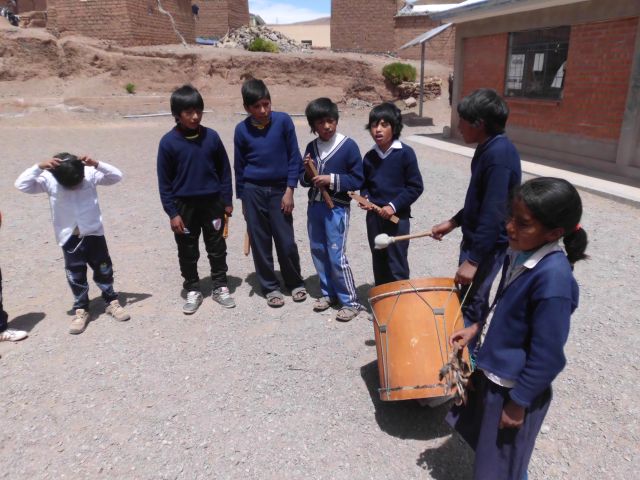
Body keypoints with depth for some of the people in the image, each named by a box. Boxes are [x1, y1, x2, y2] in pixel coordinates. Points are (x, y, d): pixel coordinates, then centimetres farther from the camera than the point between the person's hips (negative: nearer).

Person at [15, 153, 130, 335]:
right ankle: (81, 310, 23)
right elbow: (21, 185, -19)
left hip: (94, 233, 0)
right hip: (69, 238, 0)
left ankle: (111, 302, 30)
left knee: (104, 270, 12)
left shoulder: (90, 174, -10)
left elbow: (117, 176, -14)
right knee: (76, 276, 8)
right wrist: (39, 167, -29)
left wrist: (97, 164, -27)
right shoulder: (48, 180, -11)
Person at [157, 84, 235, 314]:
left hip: (213, 203, 1)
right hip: (184, 205, -1)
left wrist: (227, 200, 4)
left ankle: (220, 287, 26)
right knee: (187, 252, 10)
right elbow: (164, 181, -5)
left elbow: (224, 169, 4)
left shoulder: (211, 136, -4)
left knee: (217, 247, 11)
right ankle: (193, 290, 26)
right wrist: (172, 212, -8)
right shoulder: (168, 142, -9)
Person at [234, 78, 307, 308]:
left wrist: (289, 191, -7)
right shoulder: (242, 130, -3)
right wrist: (242, 198, 7)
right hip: (253, 192, 1)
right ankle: (270, 287, 22)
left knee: (286, 242, 3)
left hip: (279, 190, -1)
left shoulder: (283, 121, -7)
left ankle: (295, 283, 25)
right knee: (260, 243, 7)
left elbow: (294, 157, -3)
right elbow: (239, 166, 6)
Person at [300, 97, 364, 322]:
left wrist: (331, 180, -19)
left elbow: (358, 180, -10)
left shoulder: (348, 146, -9)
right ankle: (328, 293, 30)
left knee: (337, 256, -6)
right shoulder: (311, 147, 7)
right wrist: (308, 173, -10)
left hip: (337, 208, -6)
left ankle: (351, 301, 8)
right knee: (318, 252, 13)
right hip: (314, 206, 6)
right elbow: (304, 181, 12)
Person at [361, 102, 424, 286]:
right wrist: (365, 198, -4)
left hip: (398, 217, -5)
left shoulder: (405, 153, -10)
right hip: (373, 217, 5)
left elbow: (415, 187, -10)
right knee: (379, 264, 17)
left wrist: (394, 206, -17)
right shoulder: (370, 156, 6)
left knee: (397, 266, 3)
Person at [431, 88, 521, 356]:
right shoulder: (488, 149, 7)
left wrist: (473, 260, -26)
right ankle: (466, 351, 35)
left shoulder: (499, 155, -24)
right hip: (477, 238, 10)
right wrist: (453, 222, 18)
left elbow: (493, 214, -27)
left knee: (469, 304, 1)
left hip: (488, 246, -10)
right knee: (471, 301, 20)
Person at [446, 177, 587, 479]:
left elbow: (547, 356, -25)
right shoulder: (520, 252, -6)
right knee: (485, 441, 29)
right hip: (493, 371, 7)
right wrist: (477, 328, 9)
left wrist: (518, 403, -18)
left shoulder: (552, 277, -32)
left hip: (516, 387, -7)